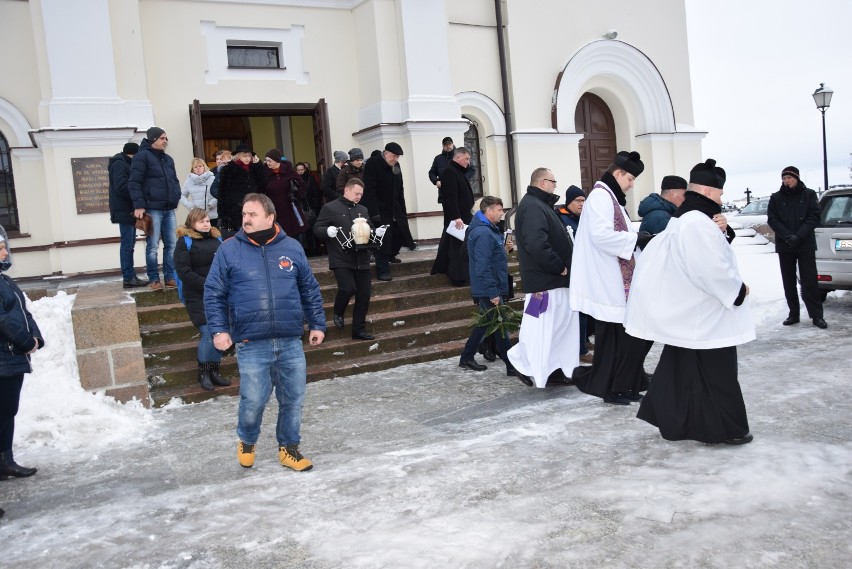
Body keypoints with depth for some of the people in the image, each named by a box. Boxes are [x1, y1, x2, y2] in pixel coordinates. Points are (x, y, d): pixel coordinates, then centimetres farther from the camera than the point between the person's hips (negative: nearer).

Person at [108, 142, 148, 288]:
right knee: (127, 244, -9)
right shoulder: (119, 164, -11)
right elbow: (121, 187, -21)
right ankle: (128, 278, -8)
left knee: (129, 244, 10)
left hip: (128, 210, 10)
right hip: (124, 210, -10)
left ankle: (130, 276, 14)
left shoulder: (125, 164, 20)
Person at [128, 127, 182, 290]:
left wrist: (176, 196, 10)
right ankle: (154, 279, 4)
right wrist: (139, 205, -16)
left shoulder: (168, 159, 19)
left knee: (171, 245, 6)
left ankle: (170, 277, 13)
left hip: (169, 209, 7)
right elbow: (134, 182, -10)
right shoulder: (142, 156, -4)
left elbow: (174, 180, 28)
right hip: (152, 209, -7)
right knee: (153, 246, -3)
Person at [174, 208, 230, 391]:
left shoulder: (217, 239, 12)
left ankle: (214, 371, 17)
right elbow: (184, 272, -11)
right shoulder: (185, 242, -3)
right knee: (208, 333, -12)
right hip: (197, 297, -5)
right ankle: (203, 373, 6)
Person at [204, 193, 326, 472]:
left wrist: (317, 324, 11)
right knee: (253, 400, 1)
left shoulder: (291, 247, 7)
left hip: (291, 343, 2)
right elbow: (213, 294, 2)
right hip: (251, 344, -2)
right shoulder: (229, 250, 1)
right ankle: (246, 442, 31)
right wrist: (219, 329, -8)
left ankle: (289, 447, 28)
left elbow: (310, 290, 13)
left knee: (294, 398, 8)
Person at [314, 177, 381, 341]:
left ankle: (359, 329, 17)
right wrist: (327, 231, -23)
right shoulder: (330, 208, -1)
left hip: (361, 259, 6)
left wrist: (376, 232, 2)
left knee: (364, 294, 4)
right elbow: (316, 229, -2)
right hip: (341, 259, -5)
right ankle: (338, 313, 12)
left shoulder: (363, 210, 16)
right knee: (348, 288, -21)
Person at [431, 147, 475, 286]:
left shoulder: (458, 172, 18)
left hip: (463, 216, 10)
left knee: (463, 246, 13)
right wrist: (457, 217, -26)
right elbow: (451, 196, -22)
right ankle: (458, 278, -4)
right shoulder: (449, 172, -14)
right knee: (458, 247, -7)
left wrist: (467, 215, 18)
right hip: (457, 218, -10)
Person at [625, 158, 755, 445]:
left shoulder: (681, 219, 9)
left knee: (682, 370, 15)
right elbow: (715, 270, -27)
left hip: (686, 314, 10)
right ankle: (726, 429, 15)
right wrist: (739, 290, -11)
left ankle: (673, 422, 22)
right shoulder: (699, 223, -23)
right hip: (706, 317, -10)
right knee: (717, 373, 3)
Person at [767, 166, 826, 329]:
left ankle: (817, 315, 3)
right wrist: (788, 236, -15)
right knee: (789, 283, 7)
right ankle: (793, 314, 15)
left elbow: (814, 217, -4)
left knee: (810, 281, -3)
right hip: (784, 247, 2)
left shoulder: (809, 195, 2)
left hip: (806, 245, -2)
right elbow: (772, 220, -1)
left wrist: (799, 236, -17)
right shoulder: (776, 198, 6)